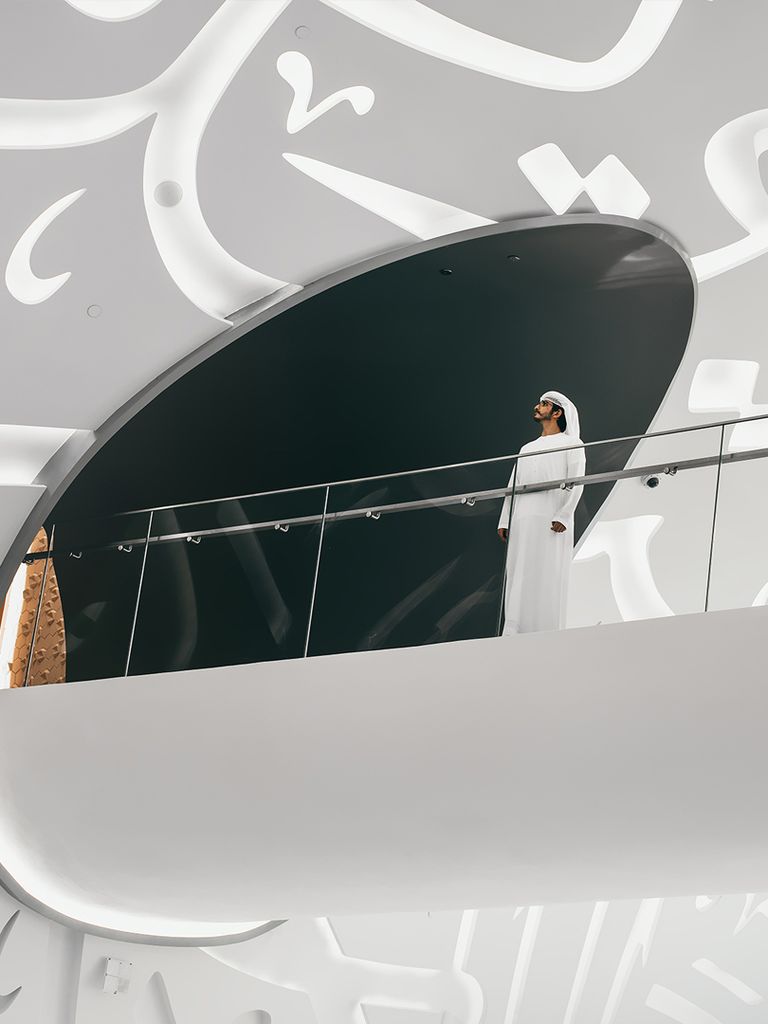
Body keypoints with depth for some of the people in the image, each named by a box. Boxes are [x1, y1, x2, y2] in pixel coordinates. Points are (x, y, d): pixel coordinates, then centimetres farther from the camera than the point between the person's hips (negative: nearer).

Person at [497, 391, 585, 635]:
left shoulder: (571, 444, 8)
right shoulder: (527, 449, 28)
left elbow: (575, 484, -5)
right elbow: (513, 487, 22)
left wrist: (563, 516, -17)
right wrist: (504, 521, 10)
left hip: (551, 521, -6)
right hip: (522, 523, 6)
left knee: (547, 578, -11)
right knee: (518, 580, -1)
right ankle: (514, 633, -4)